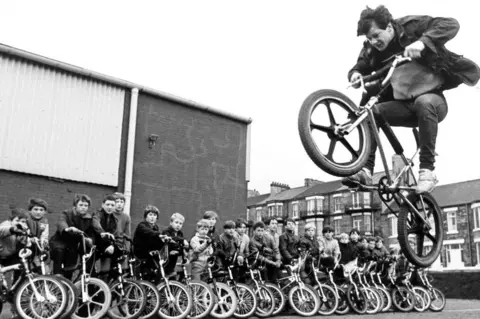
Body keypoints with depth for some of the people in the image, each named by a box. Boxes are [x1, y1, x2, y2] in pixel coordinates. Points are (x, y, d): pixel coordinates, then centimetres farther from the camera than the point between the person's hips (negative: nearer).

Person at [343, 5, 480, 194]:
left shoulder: (411, 26, -13)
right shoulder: (371, 49, -1)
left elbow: (451, 25, -21)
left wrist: (423, 41, -38)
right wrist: (355, 74, -25)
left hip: (432, 99, -4)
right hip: (403, 104, 4)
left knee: (423, 102, -38)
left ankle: (427, 170, -30)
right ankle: (366, 170, -21)